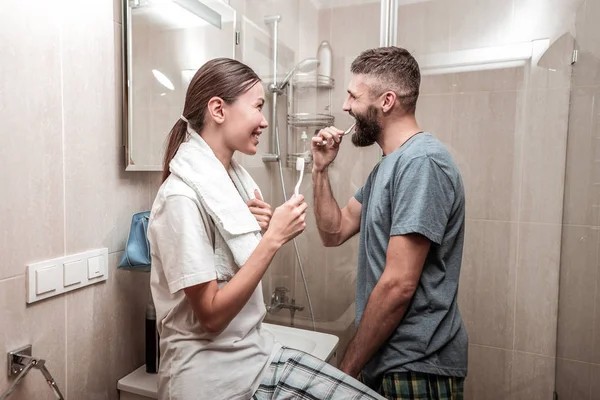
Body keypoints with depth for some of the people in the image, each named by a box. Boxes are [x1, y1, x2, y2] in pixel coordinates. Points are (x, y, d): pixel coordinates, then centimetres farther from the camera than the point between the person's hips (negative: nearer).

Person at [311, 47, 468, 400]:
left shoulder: (422, 162, -22)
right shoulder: (389, 164, 9)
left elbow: (398, 285, -25)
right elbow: (334, 232, 10)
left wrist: (348, 368, -16)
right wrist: (321, 169, -1)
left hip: (416, 369, -9)